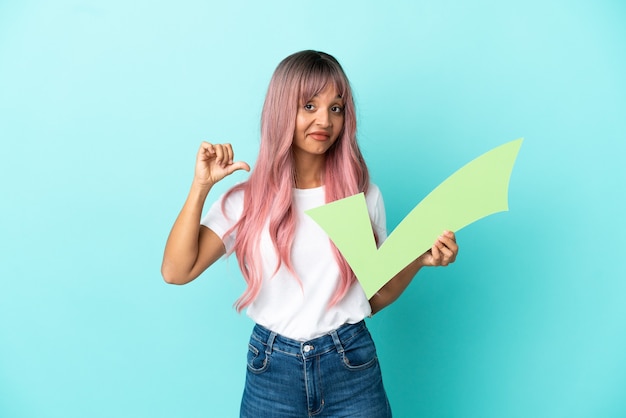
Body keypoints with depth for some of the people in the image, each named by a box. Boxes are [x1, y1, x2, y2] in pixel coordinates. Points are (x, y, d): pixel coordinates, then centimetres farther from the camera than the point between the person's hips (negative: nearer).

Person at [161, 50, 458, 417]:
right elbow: (176, 272, -12)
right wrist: (201, 186, -17)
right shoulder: (248, 200, -4)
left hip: (352, 367, 0)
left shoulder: (363, 195, -3)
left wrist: (418, 259, -13)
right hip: (271, 371, 0)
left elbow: (375, 298, 4)